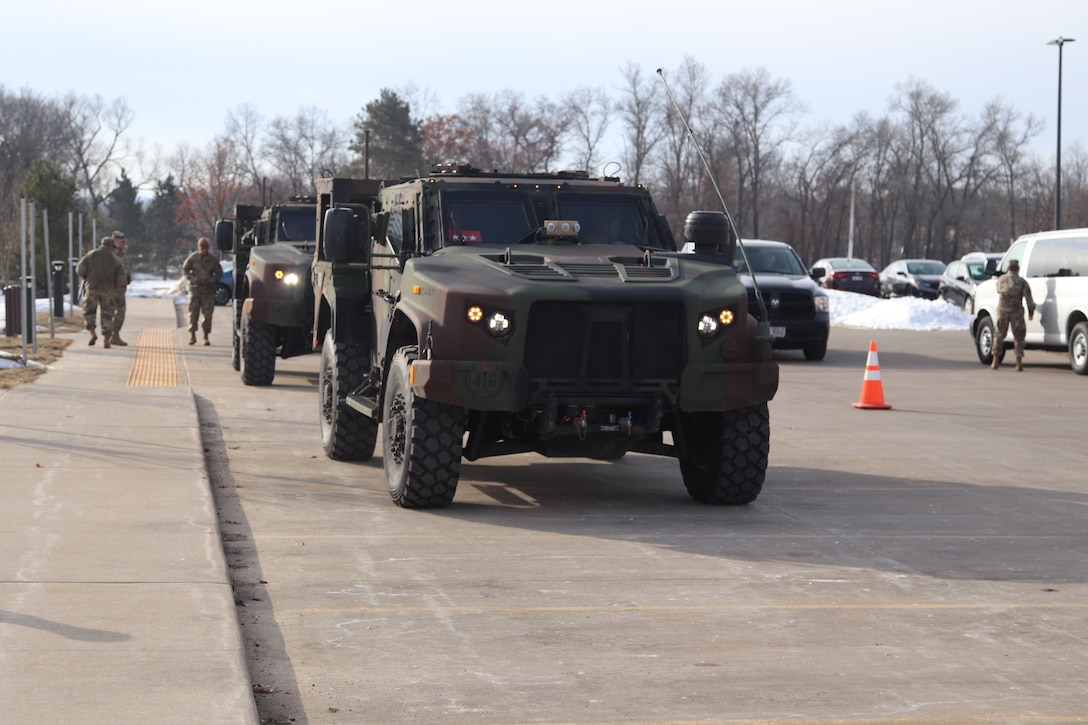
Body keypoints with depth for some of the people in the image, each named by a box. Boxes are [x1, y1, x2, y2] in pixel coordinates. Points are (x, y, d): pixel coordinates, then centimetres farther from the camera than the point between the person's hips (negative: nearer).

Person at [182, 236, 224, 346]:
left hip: (208, 290, 1)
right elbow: (184, 270, 6)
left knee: (207, 314, -1)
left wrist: (211, 281, -8)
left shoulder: (213, 260, 4)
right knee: (193, 312, -4)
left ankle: (206, 336, 6)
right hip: (195, 288, -1)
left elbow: (219, 274, 10)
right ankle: (192, 335, 5)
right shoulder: (193, 257, 1)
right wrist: (194, 279, -9)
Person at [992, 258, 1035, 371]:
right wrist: (1031, 312, 4)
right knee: (1018, 336, 6)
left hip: (1002, 310, 2)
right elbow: (1028, 298, -6)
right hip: (1016, 311, -2)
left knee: (999, 335, 12)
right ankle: (1019, 364, 0)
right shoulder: (1021, 281, -1)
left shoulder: (1001, 279, 7)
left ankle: (996, 362, 10)